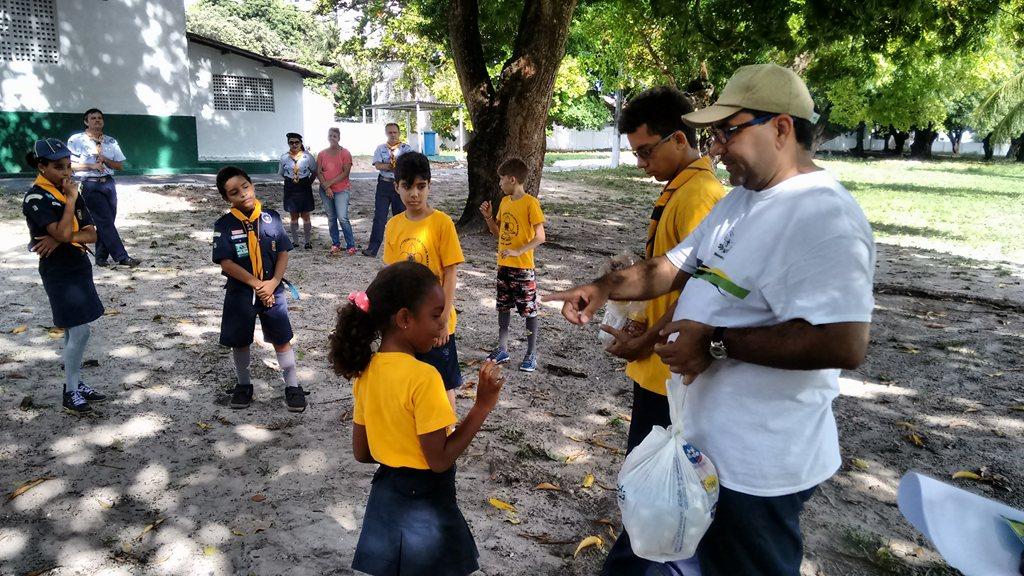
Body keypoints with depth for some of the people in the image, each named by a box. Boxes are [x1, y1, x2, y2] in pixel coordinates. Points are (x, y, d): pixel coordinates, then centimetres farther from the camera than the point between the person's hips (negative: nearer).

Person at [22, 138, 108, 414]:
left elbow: (91, 234, 2)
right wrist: (70, 199, -17)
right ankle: (70, 392, 5)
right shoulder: (36, 198, -14)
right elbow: (63, 233, -26)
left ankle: (77, 384, 23)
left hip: (79, 267, 7)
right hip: (58, 272, -7)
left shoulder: (70, 192, 8)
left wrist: (59, 239, -15)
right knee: (80, 332, -7)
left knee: (74, 332, 13)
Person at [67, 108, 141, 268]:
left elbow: (120, 166, 11)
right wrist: (91, 166, -13)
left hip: (108, 183, 5)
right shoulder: (76, 140, 0)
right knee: (105, 221, -10)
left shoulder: (111, 141, 13)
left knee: (107, 222, 5)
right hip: (89, 185, -5)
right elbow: (69, 165, -3)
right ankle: (122, 257, -13)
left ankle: (101, 257, 16)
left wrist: (104, 160, -6)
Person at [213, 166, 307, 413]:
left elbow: (283, 254, -3)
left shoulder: (271, 217, -4)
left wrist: (272, 283, -15)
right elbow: (226, 263, -14)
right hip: (240, 292, 0)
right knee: (239, 341, 13)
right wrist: (257, 284, -18)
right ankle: (243, 384, 34)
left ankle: (292, 386, 17)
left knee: (282, 339, 3)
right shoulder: (224, 225, -9)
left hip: (272, 290, 0)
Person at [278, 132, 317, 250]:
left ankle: (308, 241, 11)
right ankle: (295, 241, 17)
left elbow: (314, 172, 6)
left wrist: (308, 183, 3)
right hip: (290, 189, 2)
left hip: (304, 189, -2)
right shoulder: (284, 158, 0)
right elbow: (281, 174, 13)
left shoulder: (308, 157, -5)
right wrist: (291, 181, 9)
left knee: (305, 216, 2)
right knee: (293, 216, 8)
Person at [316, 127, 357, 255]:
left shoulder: (345, 153, -2)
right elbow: (318, 172, 4)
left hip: (341, 190, -4)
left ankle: (351, 245, -4)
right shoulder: (322, 154, 9)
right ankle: (335, 244, 17)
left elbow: (346, 172, -9)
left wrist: (330, 183, -12)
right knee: (331, 218, 9)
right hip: (325, 191, 4)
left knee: (342, 218, -12)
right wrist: (326, 187, -10)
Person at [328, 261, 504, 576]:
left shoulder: (366, 369, -3)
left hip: (385, 496, 6)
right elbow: (439, 460, -21)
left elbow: (361, 452, 4)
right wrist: (482, 406, -19)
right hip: (424, 503, -6)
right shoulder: (423, 377, -26)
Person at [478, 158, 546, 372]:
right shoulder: (504, 201, 7)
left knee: (529, 310, 4)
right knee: (503, 307, 14)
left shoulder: (530, 203, -16)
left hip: (523, 267, -7)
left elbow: (540, 237, -19)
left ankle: (531, 353, 15)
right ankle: (502, 349, 26)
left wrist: (518, 251, -27)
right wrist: (488, 217, -1)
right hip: (503, 265, 8)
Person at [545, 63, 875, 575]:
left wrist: (717, 341, -28)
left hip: (756, 466, -9)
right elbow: (675, 266, 12)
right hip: (707, 438, 9)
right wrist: (605, 287, -6)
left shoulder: (822, 218, -25)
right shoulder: (741, 198, 7)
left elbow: (845, 344, -34)